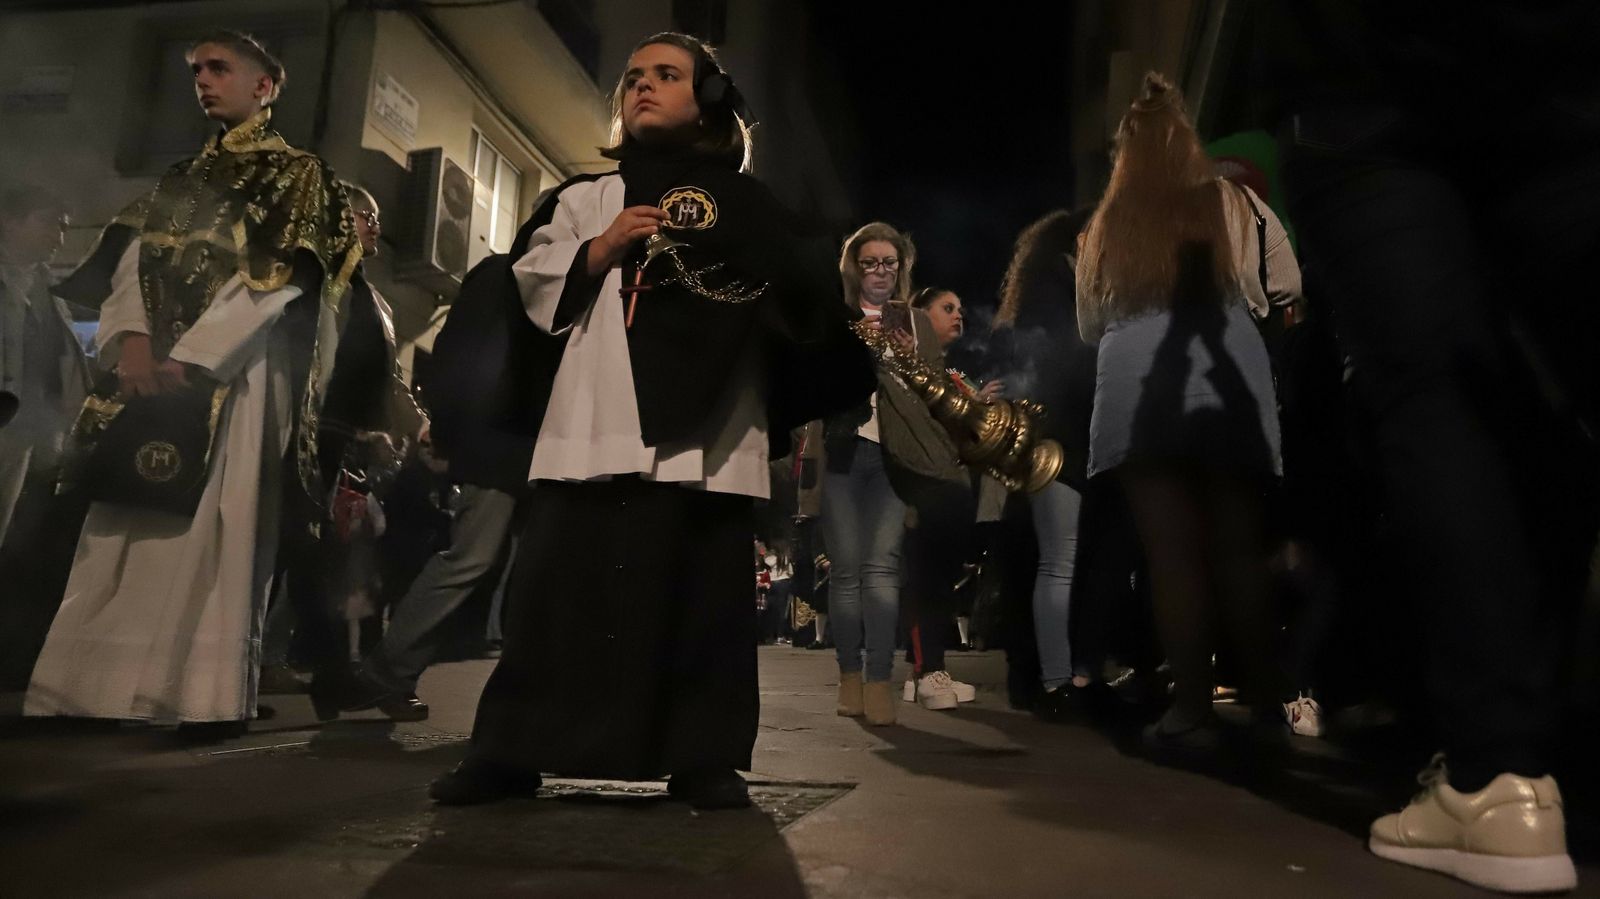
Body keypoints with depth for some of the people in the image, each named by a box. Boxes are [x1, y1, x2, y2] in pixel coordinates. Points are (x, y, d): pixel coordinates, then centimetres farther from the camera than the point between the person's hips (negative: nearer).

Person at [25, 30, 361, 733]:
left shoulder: (298, 176, 5)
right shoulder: (177, 181, 23)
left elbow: (271, 281, -8)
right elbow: (129, 264, 11)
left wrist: (190, 359, -16)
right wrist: (131, 339, -10)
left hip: (234, 371, -6)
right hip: (149, 367, 6)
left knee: (212, 531, -10)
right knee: (124, 534, 2)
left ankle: (211, 695, -7)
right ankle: (109, 685, 7)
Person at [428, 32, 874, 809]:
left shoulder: (746, 205, 16)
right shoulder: (584, 198, 20)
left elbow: (800, 303, 8)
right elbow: (529, 281, 11)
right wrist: (599, 250, -4)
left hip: (706, 432, -1)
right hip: (594, 425, 2)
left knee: (703, 596, 0)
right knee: (555, 589, 0)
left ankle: (703, 760, 10)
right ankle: (509, 753, 9)